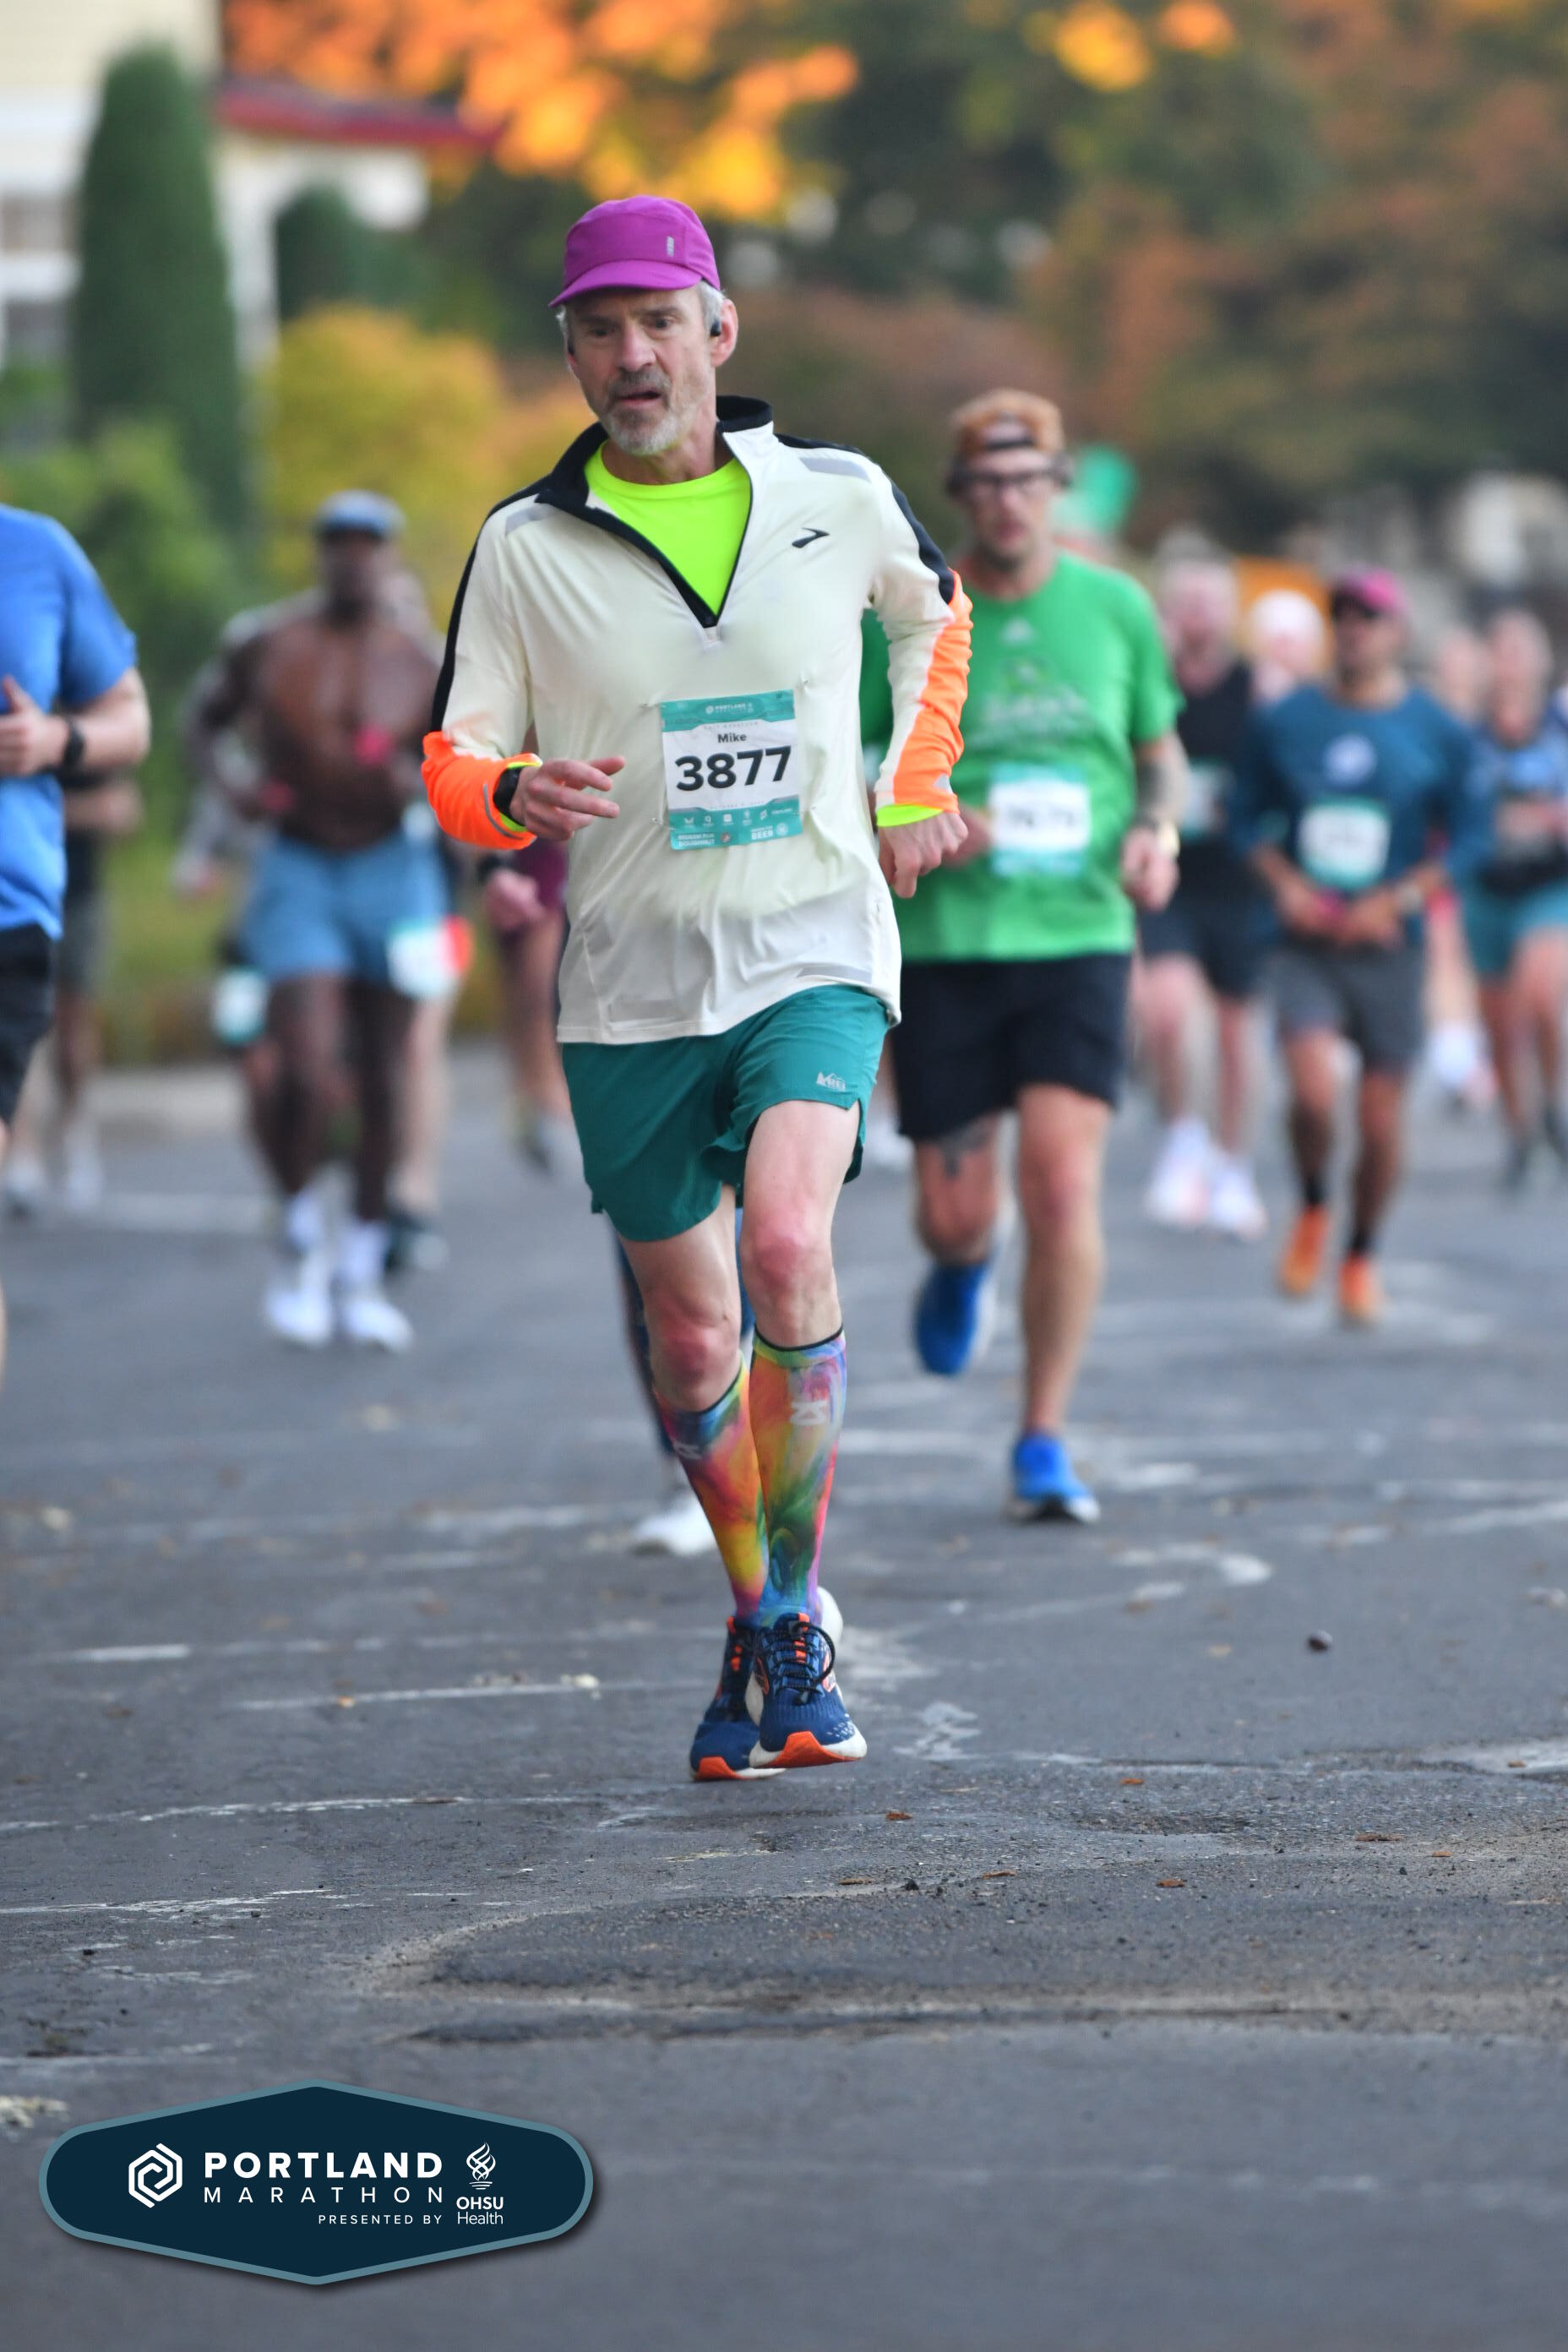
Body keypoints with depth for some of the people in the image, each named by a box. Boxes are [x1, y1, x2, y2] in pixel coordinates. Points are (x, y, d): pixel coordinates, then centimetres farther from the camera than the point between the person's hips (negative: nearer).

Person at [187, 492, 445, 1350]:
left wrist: (418, 781, -16)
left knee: (382, 1081, 6)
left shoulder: (418, 663, 0)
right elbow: (202, 722, 14)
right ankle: (301, 1233, 11)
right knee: (308, 1079, -15)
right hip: (299, 870, -1)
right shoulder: (267, 651, -1)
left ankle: (361, 1270, 20)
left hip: (392, 870, 2)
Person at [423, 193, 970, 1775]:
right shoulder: (525, 547, -1)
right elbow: (453, 761, 0)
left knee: (787, 1247, -25)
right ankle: (757, 1630, 29)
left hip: (815, 950, -1)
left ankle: (800, 1609, -11)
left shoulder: (839, 500, 1)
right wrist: (512, 794, -22)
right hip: (630, 984, 2)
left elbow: (932, 611, 24)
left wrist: (910, 793, 19)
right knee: (691, 1336, 7)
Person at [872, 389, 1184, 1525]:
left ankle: (1045, 1442, -1)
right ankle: (968, 1264, 44)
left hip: (1079, 933, 0)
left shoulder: (1116, 608, 4)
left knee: (1065, 1187, -14)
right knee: (954, 1212, 3)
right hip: (944, 947, 0)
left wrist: (1157, 832, -3)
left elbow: (1161, 750, 18)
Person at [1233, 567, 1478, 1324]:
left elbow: (1463, 841, 4)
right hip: (1304, 945, 0)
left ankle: (1361, 1256, 27)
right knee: (1313, 1095, -20)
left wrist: (1400, 899, -9)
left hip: (1388, 948, 0)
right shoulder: (1283, 722, 4)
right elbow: (1250, 820, 13)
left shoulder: (1438, 733, 1)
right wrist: (1284, 883, -5)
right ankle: (1311, 1210, 10)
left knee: (1380, 1120, 3)